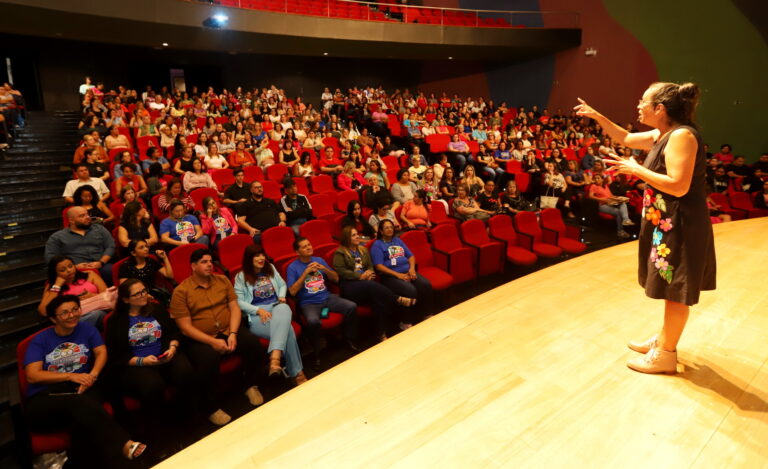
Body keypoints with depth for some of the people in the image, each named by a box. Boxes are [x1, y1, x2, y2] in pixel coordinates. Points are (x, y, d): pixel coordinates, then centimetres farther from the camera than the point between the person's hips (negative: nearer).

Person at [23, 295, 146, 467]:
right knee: (78, 402, -37)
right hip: (44, 399, -2)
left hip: (82, 389, 3)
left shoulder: (86, 329, 13)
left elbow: (101, 352, 5)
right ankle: (124, 445, -49)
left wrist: (92, 375, -16)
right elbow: (32, 376, -3)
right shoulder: (40, 340, 6)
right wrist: (71, 376, -13)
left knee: (82, 417, -36)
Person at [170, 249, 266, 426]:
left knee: (253, 343, -24)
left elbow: (235, 307, 4)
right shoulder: (181, 291, -4)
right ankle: (211, 408, -8)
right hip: (200, 339, -3)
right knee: (208, 359, -34)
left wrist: (233, 334, -13)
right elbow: (185, 326, -9)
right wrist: (212, 341, -19)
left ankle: (251, 386, 4)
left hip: (229, 330, 4)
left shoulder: (222, 280, 9)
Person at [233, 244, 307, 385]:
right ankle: (297, 373, -29)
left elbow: (283, 285, 28)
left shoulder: (270, 268, 19)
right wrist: (259, 310, -14)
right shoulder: (241, 277, 6)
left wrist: (282, 296, 5)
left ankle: (275, 358, -54)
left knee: (284, 309, -39)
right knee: (286, 329, -34)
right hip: (257, 315, -3)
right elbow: (239, 301, -1)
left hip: (276, 307, 4)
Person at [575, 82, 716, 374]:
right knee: (671, 288, 20)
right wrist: (597, 117, 17)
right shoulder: (663, 135, 9)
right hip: (667, 223, 10)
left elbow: (679, 186, -28)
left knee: (676, 291, 2)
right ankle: (664, 339, 35)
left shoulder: (682, 135, -21)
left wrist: (636, 170, -19)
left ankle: (666, 354, 15)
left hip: (681, 226, -10)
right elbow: (626, 139, 24)